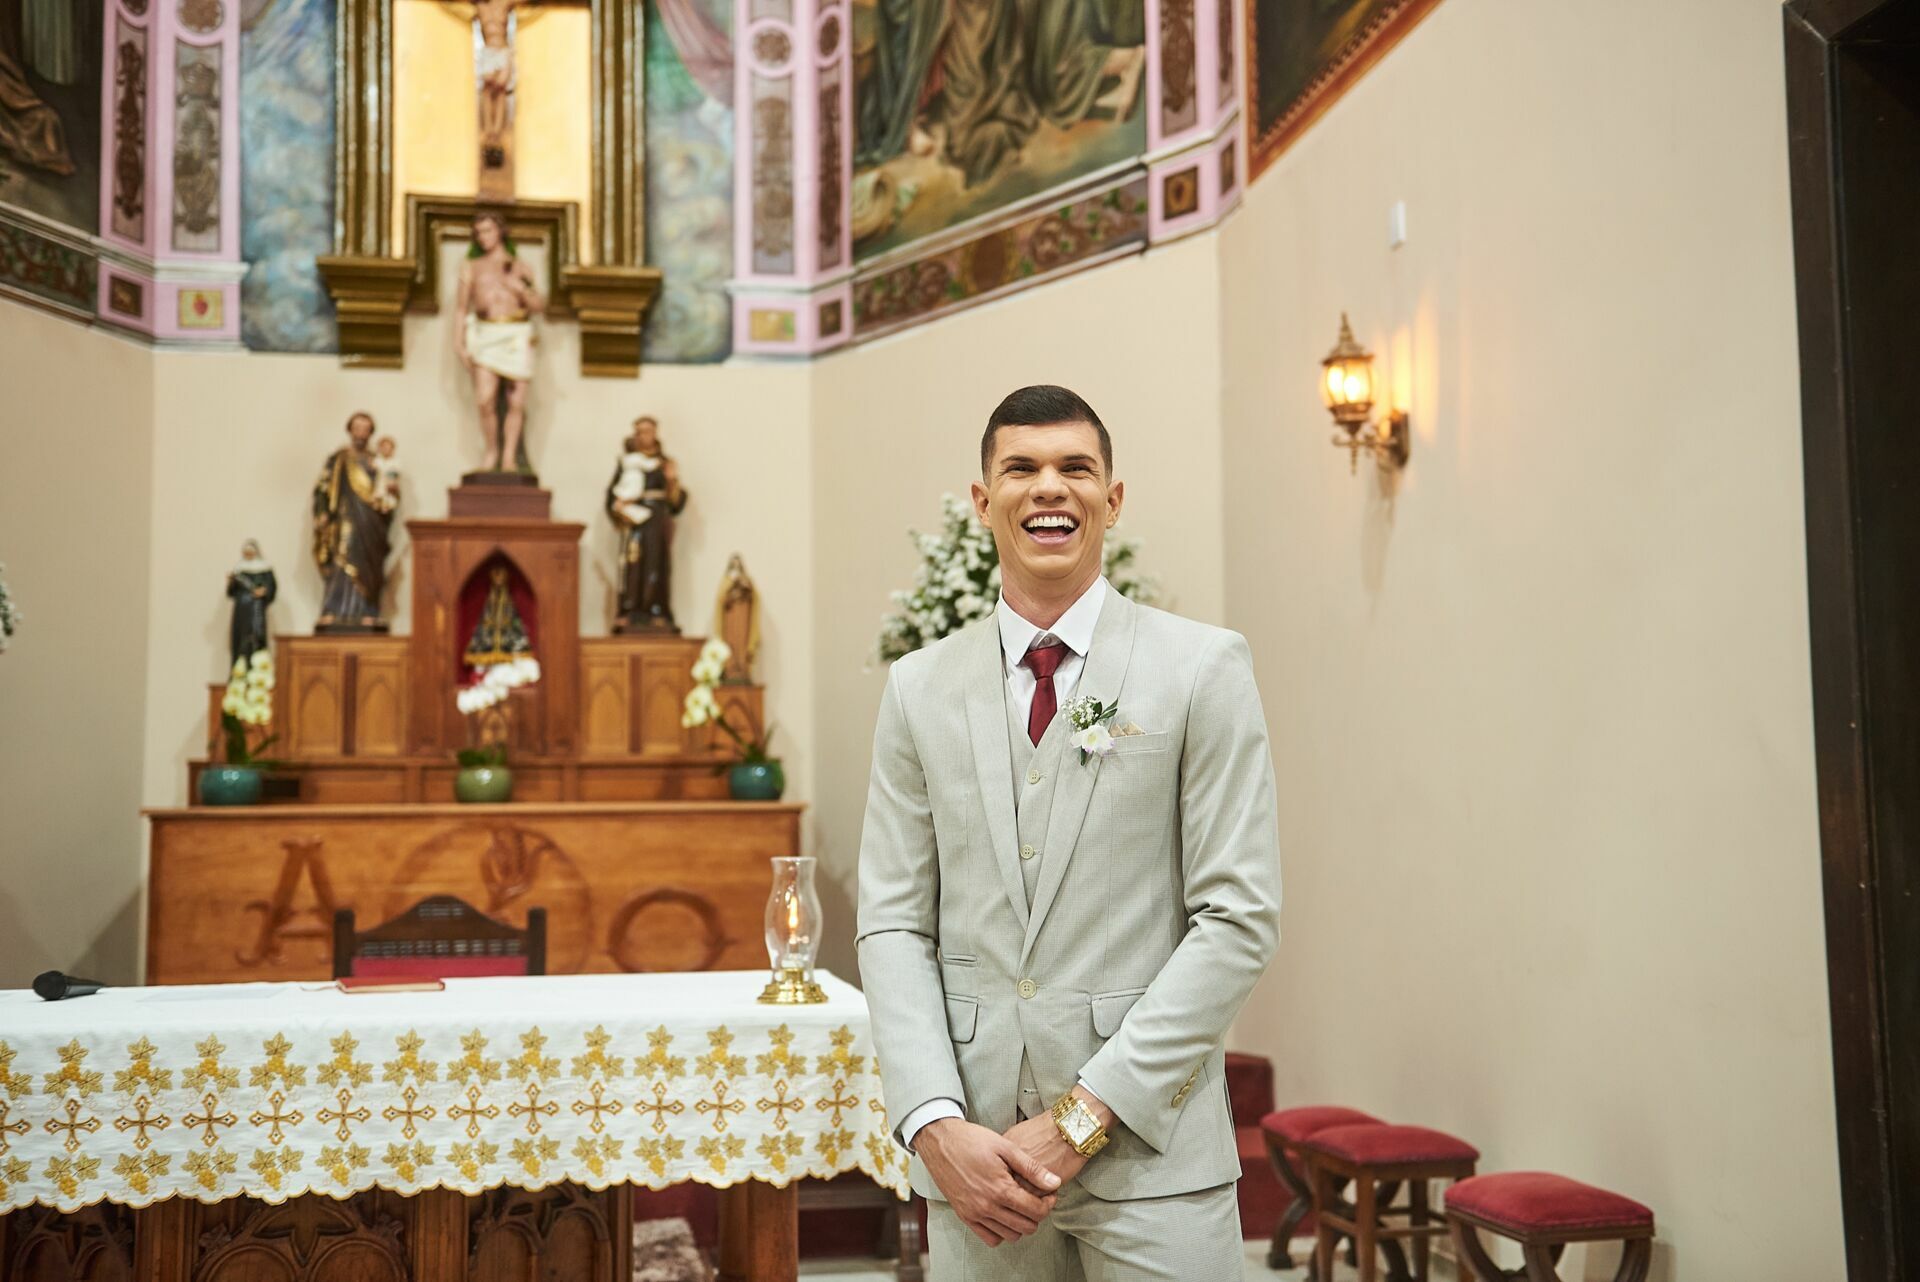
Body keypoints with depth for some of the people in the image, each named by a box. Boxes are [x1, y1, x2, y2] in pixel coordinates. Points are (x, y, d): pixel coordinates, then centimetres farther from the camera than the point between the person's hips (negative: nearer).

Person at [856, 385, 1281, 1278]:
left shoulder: (1204, 668, -2)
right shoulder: (920, 688, 7)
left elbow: (1239, 919, -6)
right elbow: (892, 924, 5)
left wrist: (1082, 1119, -10)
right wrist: (937, 1127, -8)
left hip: (1152, 1154, -2)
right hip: (972, 1160, 2)